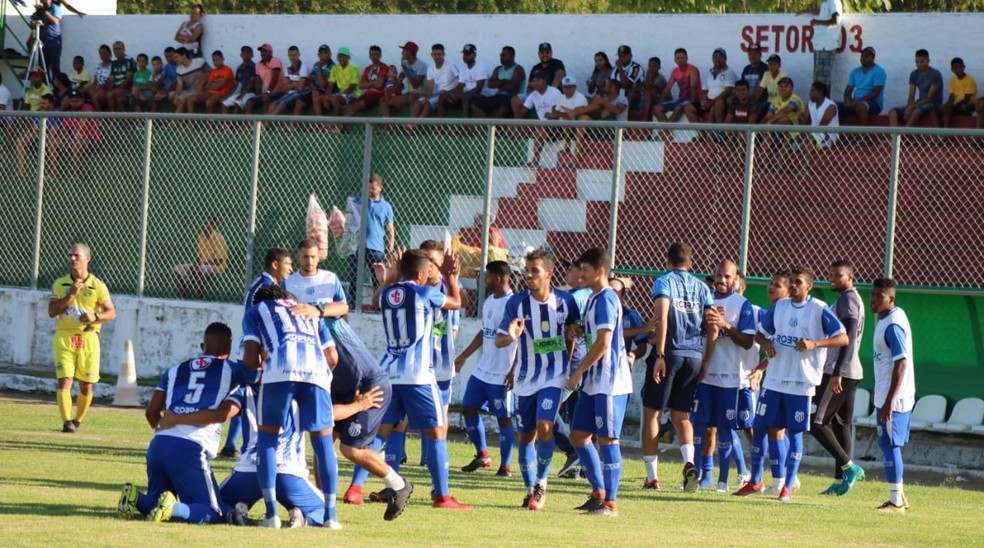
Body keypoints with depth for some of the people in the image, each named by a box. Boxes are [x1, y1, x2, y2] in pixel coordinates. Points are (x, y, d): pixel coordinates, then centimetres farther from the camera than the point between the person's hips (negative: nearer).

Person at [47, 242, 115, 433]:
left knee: (86, 385, 4)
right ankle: (66, 421, -18)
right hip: (64, 337, 0)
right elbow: (51, 311, -1)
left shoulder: (97, 286, 2)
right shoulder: (59, 284, 6)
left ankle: (78, 421, 21)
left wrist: (95, 316, -18)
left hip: (88, 338, 0)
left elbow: (112, 313, 2)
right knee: (64, 380, -15)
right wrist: (71, 295, -11)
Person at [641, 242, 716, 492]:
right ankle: (689, 462, -11)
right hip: (694, 355, 4)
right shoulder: (702, 288, 12)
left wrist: (660, 355, -17)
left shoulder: (664, 282, -2)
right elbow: (713, 328, 7)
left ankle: (652, 476, 3)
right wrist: (705, 361, 14)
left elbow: (662, 317, -16)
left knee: (651, 413, 6)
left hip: (669, 352, -4)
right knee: (681, 414, 14)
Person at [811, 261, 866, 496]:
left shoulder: (847, 300, -12)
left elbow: (847, 339, -20)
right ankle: (840, 480, 9)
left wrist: (837, 373, -25)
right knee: (841, 425, 10)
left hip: (841, 372, -10)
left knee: (816, 421, -10)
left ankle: (849, 468, -10)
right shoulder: (851, 300, 18)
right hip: (852, 373, 10)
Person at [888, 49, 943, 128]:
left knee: (917, 110, -40)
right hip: (919, 104, 7)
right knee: (893, 112, -12)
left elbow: (930, 98, -17)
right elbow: (911, 97, 3)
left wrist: (913, 106, -26)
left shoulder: (935, 74, -12)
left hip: (933, 105, -7)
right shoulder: (914, 75, 7)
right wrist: (909, 107, -20)